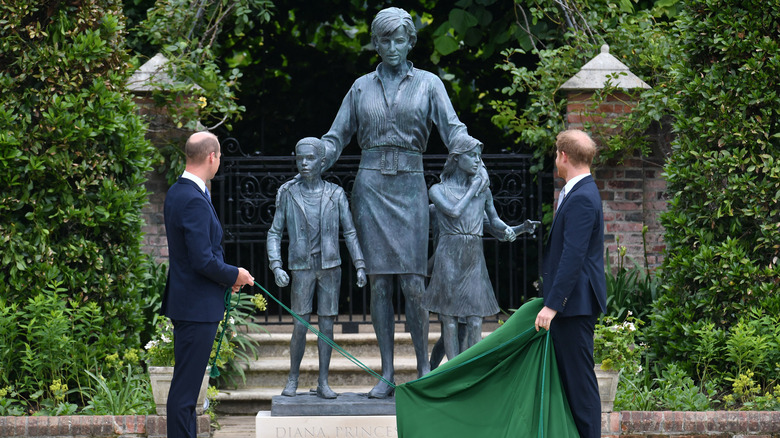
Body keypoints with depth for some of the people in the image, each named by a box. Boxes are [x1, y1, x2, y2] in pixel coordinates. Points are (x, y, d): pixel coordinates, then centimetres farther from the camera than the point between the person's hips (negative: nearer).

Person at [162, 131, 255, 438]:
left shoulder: (176, 192, 11)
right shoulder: (195, 201, -21)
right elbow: (203, 261, -23)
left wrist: (226, 275, 12)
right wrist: (233, 276, -7)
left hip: (186, 305, 11)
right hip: (197, 308, -11)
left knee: (186, 385, 16)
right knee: (185, 388, -7)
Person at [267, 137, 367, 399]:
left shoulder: (336, 195, 1)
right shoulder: (288, 194, 0)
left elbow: (350, 233, 3)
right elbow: (274, 234, 3)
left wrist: (360, 266, -6)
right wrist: (276, 268, -10)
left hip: (330, 268, 1)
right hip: (301, 269, -1)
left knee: (327, 324, 1)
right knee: (300, 327, -5)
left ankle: (323, 382, 7)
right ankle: (293, 379, 12)